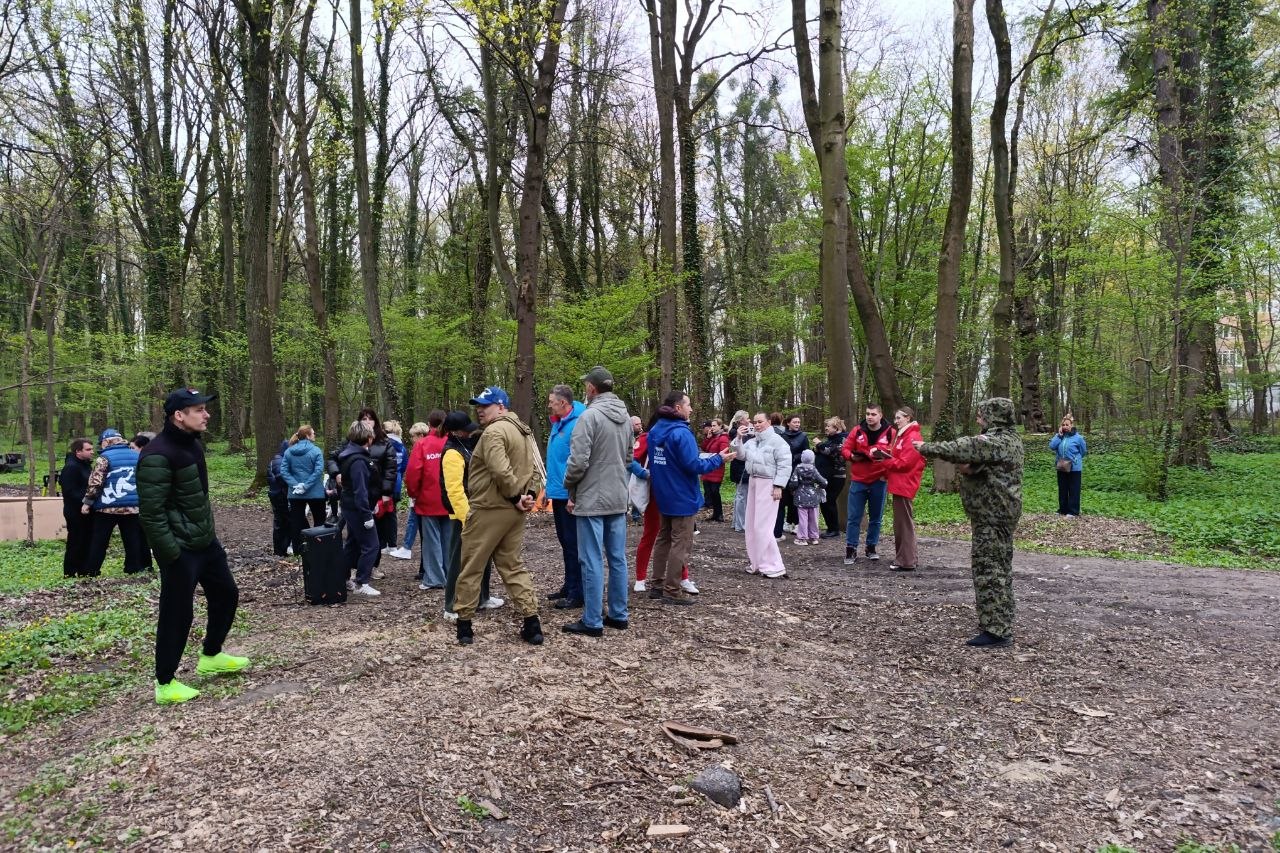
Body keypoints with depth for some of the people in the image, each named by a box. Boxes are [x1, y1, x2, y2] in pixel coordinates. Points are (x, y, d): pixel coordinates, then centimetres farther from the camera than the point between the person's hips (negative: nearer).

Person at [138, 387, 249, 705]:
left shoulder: (193, 443, 7)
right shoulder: (157, 456, -22)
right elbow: (150, 512, -23)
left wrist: (209, 529, 17)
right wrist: (171, 553, -22)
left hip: (206, 540, 10)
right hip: (180, 548, -10)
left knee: (226, 594, 19)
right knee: (177, 614, 2)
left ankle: (211, 657, 38)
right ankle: (165, 684, 18)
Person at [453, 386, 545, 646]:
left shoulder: (494, 431, -14)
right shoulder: (523, 431, 15)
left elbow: (501, 472, -25)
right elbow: (536, 467, 13)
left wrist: (515, 496, -13)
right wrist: (530, 494, 1)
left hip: (488, 509, -9)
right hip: (513, 512, 9)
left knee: (470, 568, 5)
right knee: (513, 566, 14)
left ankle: (463, 624, 14)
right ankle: (532, 624, 9)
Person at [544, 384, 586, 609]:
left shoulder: (577, 424, -17)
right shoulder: (557, 423, 13)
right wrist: (549, 488, 20)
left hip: (570, 496, -10)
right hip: (558, 493, 10)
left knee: (573, 543, -3)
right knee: (565, 541, 17)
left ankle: (577, 593, 5)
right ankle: (569, 586, 28)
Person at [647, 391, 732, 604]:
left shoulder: (655, 430, 7)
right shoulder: (681, 433, -21)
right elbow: (693, 465, -23)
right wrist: (719, 459, -12)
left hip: (663, 495, 9)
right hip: (682, 497, -9)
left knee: (663, 540, 16)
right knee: (681, 544, -2)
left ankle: (657, 585, 21)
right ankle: (671, 592, 0)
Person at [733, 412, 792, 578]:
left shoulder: (777, 440, -11)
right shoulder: (752, 441, 12)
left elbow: (784, 465, -15)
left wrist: (778, 486, -20)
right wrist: (739, 438, -7)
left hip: (768, 485, -9)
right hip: (754, 483, 9)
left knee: (763, 525, -11)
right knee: (752, 524, 13)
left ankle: (774, 566, -6)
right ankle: (758, 562, 23)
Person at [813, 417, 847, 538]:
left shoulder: (842, 439, -7)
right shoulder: (827, 438, 17)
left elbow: (833, 452, -22)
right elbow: (816, 452, 21)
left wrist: (820, 445, -10)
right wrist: (816, 448, -2)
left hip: (835, 477, -8)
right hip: (824, 476, 8)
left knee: (829, 502, -6)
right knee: (823, 502, 7)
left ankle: (835, 529, 6)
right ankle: (830, 527, 18)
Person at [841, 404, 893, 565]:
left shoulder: (890, 433, -3)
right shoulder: (857, 431, 0)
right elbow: (845, 449, 5)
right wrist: (852, 456, -16)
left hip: (879, 482, 0)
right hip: (858, 481, 0)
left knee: (876, 518, 10)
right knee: (854, 517, 0)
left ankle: (871, 548, 23)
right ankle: (851, 550, 6)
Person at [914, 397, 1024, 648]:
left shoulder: (996, 441, -17)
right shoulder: (1007, 439, 16)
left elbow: (962, 448, -21)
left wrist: (926, 448, -11)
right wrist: (968, 467, -6)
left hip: (992, 515, -11)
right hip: (998, 512, 11)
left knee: (989, 568, -7)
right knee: (998, 567, 16)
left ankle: (996, 630, -4)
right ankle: (1001, 624, 26)